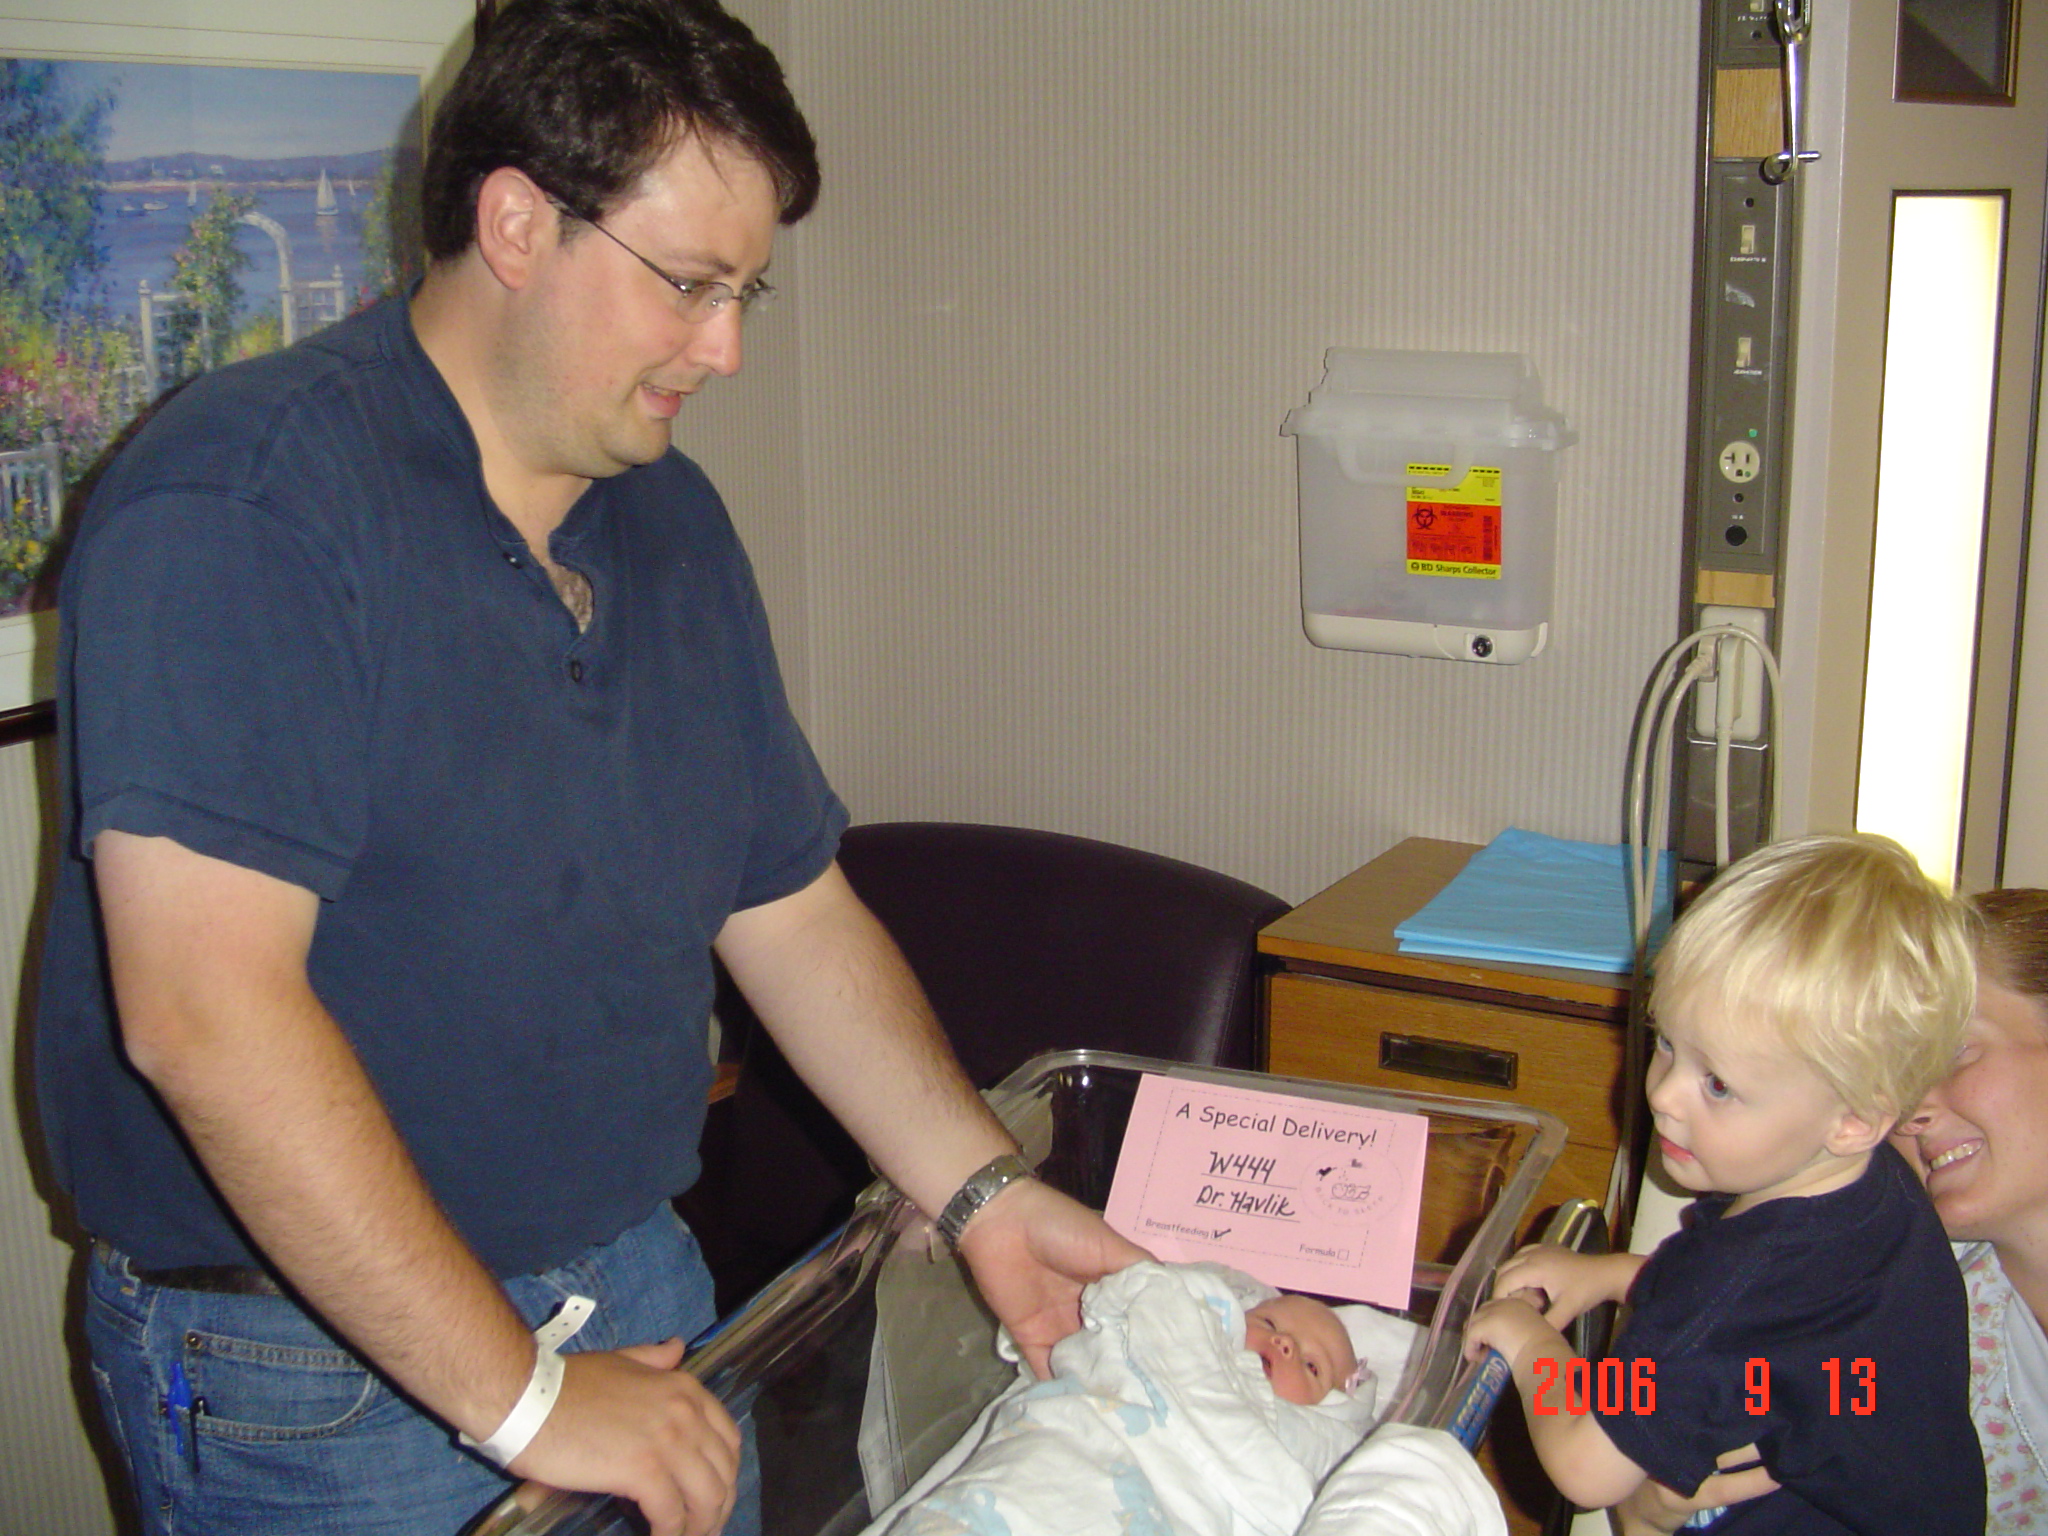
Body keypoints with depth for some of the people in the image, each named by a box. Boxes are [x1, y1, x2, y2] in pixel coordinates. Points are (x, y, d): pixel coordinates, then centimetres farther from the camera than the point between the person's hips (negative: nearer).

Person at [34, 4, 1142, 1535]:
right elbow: (205, 1015, -27)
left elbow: (796, 913, 10)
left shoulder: (672, 519, 7)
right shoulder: (245, 500, -19)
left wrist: (986, 1193, -1)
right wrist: (521, 1393, -23)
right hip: (319, 1372, -6)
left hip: (636, 1286, 7)